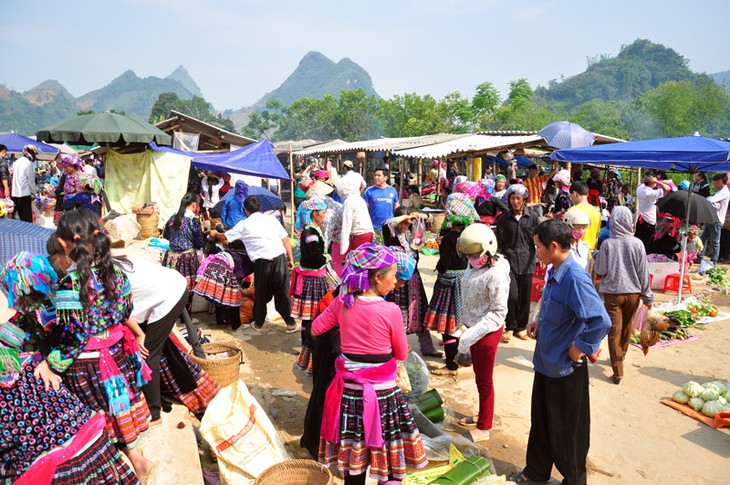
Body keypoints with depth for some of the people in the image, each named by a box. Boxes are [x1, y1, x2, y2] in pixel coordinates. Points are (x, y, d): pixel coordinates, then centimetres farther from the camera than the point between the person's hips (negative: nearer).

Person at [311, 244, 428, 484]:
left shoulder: (341, 302, -5)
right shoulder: (390, 310, -17)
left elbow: (315, 328, 11)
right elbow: (402, 354, -4)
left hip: (349, 387, 5)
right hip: (381, 390, -5)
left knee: (353, 460, 18)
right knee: (387, 453, 11)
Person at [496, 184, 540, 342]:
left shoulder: (533, 217, 2)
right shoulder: (503, 219, 3)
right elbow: (500, 243, 6)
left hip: (526, 262, 1)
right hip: (509, 261, -1)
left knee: (525, 297, 7)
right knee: (512, 295, -10)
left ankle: (520, 327, 26)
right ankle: (510, 327, 11)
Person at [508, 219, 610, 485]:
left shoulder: (575, 278, -27)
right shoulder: (554, 273, 3)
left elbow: (601, 321, -33)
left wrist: (580, 348, -22)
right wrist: (540, 323, 3)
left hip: (565, 366, -9)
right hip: (546, 361, 9)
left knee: (568, 429, 13)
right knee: (540, 420, 22)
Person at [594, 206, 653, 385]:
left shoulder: (607, 244, -11)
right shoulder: (637, 244, -7)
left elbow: (600, 271, -6)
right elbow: (643, 272, -2)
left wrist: (596, 256, 12)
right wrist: (648, 296, 5)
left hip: (612, 293, -2)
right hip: (633, 293, 3)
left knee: (614, 331, 2)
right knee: (626, 328, 21)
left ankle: (618, 370, -1)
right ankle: (621, 355, 42)